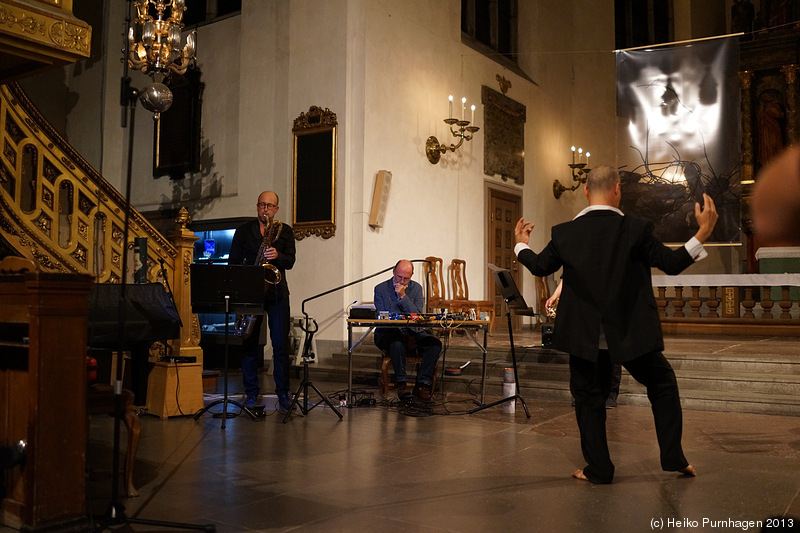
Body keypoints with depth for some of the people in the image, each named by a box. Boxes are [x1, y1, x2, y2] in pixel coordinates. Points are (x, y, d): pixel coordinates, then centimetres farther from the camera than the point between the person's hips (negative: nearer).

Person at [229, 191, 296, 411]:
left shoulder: (285, 231, 9)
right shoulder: (243, 230, 10)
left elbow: (290, 261, -2)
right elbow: (233, 262, 8)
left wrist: (277, 256, -23)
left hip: (277, 293, -1)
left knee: (281, 344, -3)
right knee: (249, 343, 2)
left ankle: (283, 393, 7)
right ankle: (251, 393, 11)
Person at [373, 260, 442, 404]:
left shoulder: (416, 288, 8)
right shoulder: (381, 289, 3)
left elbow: (417, 315, -3)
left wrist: (403, 296, -12)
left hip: (413, 331, 3)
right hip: (388, 332, -3)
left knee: (435, 344, -25)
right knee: (397, 342, -39)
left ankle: (423, 384, -21)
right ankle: (402, 383, -29)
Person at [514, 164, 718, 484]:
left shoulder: (564, 233, -5)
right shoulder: (637, 229, -11)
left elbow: (540, 267, 8)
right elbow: (671, 264, -8)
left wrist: (521, 245, 26)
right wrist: (702, 234, -2)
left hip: (584, 335, 1)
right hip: (632, 333, 0)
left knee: (589, 398, 13)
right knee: (663, 385, 20)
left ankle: (598, 469, 18)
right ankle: (673, 459, 24)